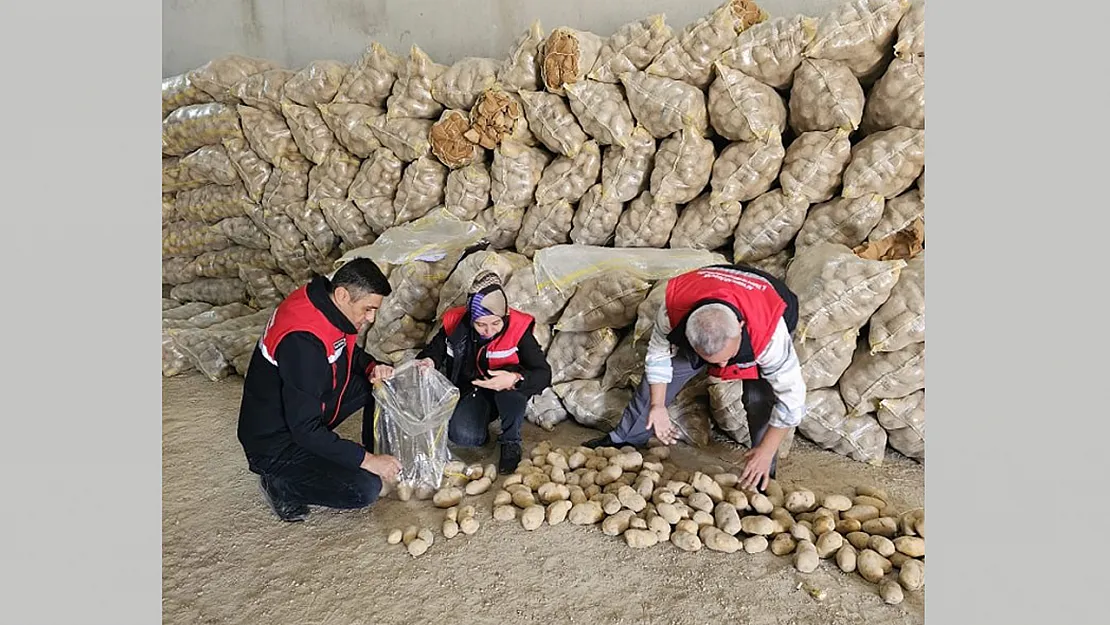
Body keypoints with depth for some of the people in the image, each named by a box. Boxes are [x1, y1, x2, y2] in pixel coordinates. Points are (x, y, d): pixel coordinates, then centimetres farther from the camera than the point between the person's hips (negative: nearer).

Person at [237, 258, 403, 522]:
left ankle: (378, 451, 10)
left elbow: (349, 353, 12)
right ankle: (281, 483, 2)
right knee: (365, 489, -18)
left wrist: (372, 368, -10)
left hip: (307, 413, 9)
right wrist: (366, 461, -25)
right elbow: (306, 429, -31)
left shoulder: (326, 302, -8)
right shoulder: (303, 340, -34)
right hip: (274, 442, -8)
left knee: (381, 383, -2)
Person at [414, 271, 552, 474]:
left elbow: (544, 374, -26)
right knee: (462, 436, -26)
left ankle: (511, 442, -13)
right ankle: (481, 424, 11)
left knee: (514, 380, -37)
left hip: (506, 395, -1)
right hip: (470, 391, 2)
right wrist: (429, 361, -21)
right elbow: (435, 349, 4)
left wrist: (516, 379, -46)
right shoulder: (455, 323, -16)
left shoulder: (517, 329, -24)